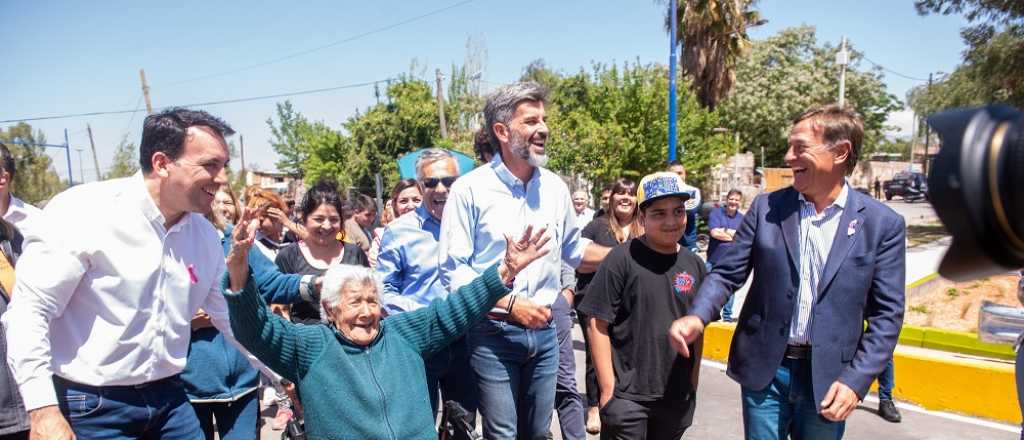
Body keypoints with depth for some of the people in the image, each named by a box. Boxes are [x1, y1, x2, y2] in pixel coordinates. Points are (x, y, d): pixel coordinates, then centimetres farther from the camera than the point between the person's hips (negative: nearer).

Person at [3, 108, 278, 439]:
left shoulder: (205, 235, 1)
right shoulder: (85, 212, -15)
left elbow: (233, 318, 10)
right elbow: (28, 311, -14)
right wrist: (43, 411, -19)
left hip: (168, 398, 5)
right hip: (90, 407, -5)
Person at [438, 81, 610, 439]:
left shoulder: (555, 188, 4)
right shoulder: (469, 189, -11)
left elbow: (573, 249, 18)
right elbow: (453, 271, -11)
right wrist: (510, 304, -18)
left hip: (543, 332, 5)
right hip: (492, 333, -4)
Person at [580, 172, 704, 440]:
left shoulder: (694, 265, 3)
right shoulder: (622, 259, -12)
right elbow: (598, 325, -10)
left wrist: (693, 386, 11)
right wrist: (608, 388, -11)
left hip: (677, 398, 5)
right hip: (627, 397, -4)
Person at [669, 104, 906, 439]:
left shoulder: (883, 224, -5)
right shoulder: (766, 207, -2)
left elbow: (886, 314, -4)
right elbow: (727, 272, -1)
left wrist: (856, 381, -11)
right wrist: (698, 317, -19)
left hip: (828, 377, 0)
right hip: (764, 369, 1)